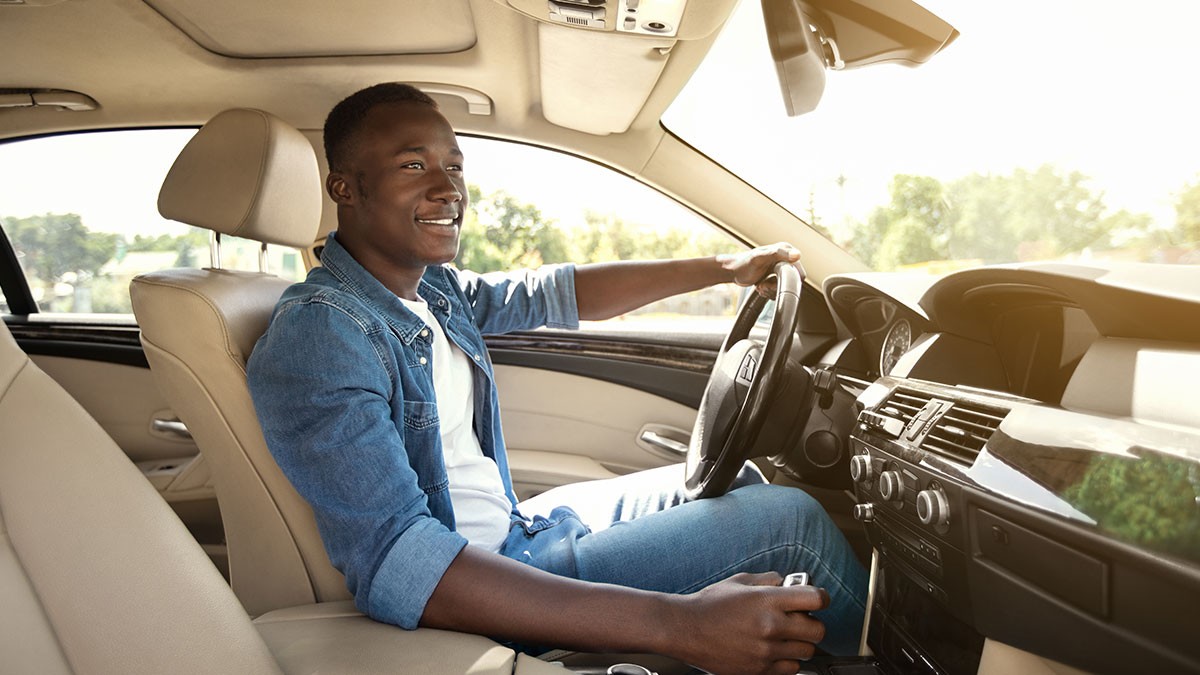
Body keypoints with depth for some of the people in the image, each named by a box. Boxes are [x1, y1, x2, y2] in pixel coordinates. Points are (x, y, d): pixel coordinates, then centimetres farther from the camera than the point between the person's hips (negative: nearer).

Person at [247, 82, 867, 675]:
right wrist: (677, 623, -42)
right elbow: (398, 567, -36)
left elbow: (559, 294, 15)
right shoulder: (317, 335, -26)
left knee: (736, 481, 15)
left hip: (512, 524, 9)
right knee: (786, 521, -14)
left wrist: (722, 268, 13)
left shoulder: (432, 289, 2)